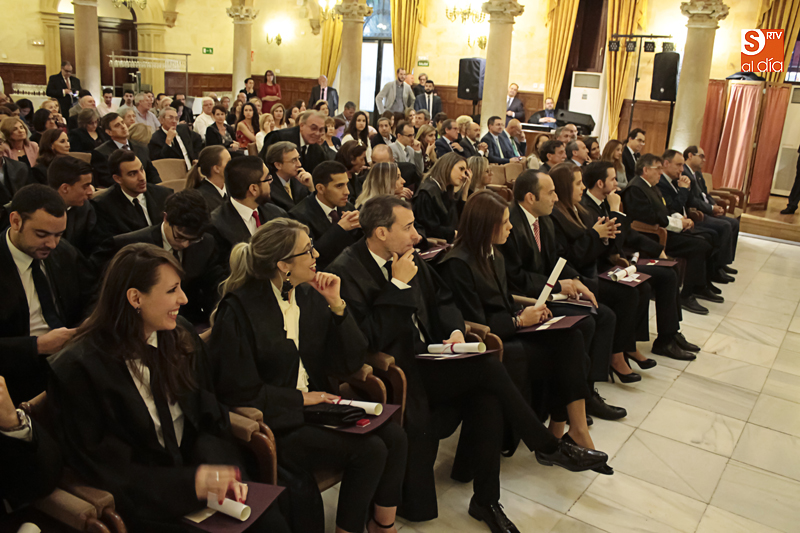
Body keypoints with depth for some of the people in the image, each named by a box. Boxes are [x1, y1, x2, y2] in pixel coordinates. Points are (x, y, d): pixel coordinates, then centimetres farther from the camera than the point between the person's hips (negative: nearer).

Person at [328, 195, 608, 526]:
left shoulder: (408, 257, 10)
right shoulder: (346, 272, -14)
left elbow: (442, 300, 18)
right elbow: (369, 338, -21)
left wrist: (455, 331, -3)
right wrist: (398, 285, -19)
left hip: (424, 358, 8)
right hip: (392, 373, -7)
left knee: (486, 396, -17)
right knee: (487, 367, -20)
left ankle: (486, 500, -3)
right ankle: (547, 447, 0)